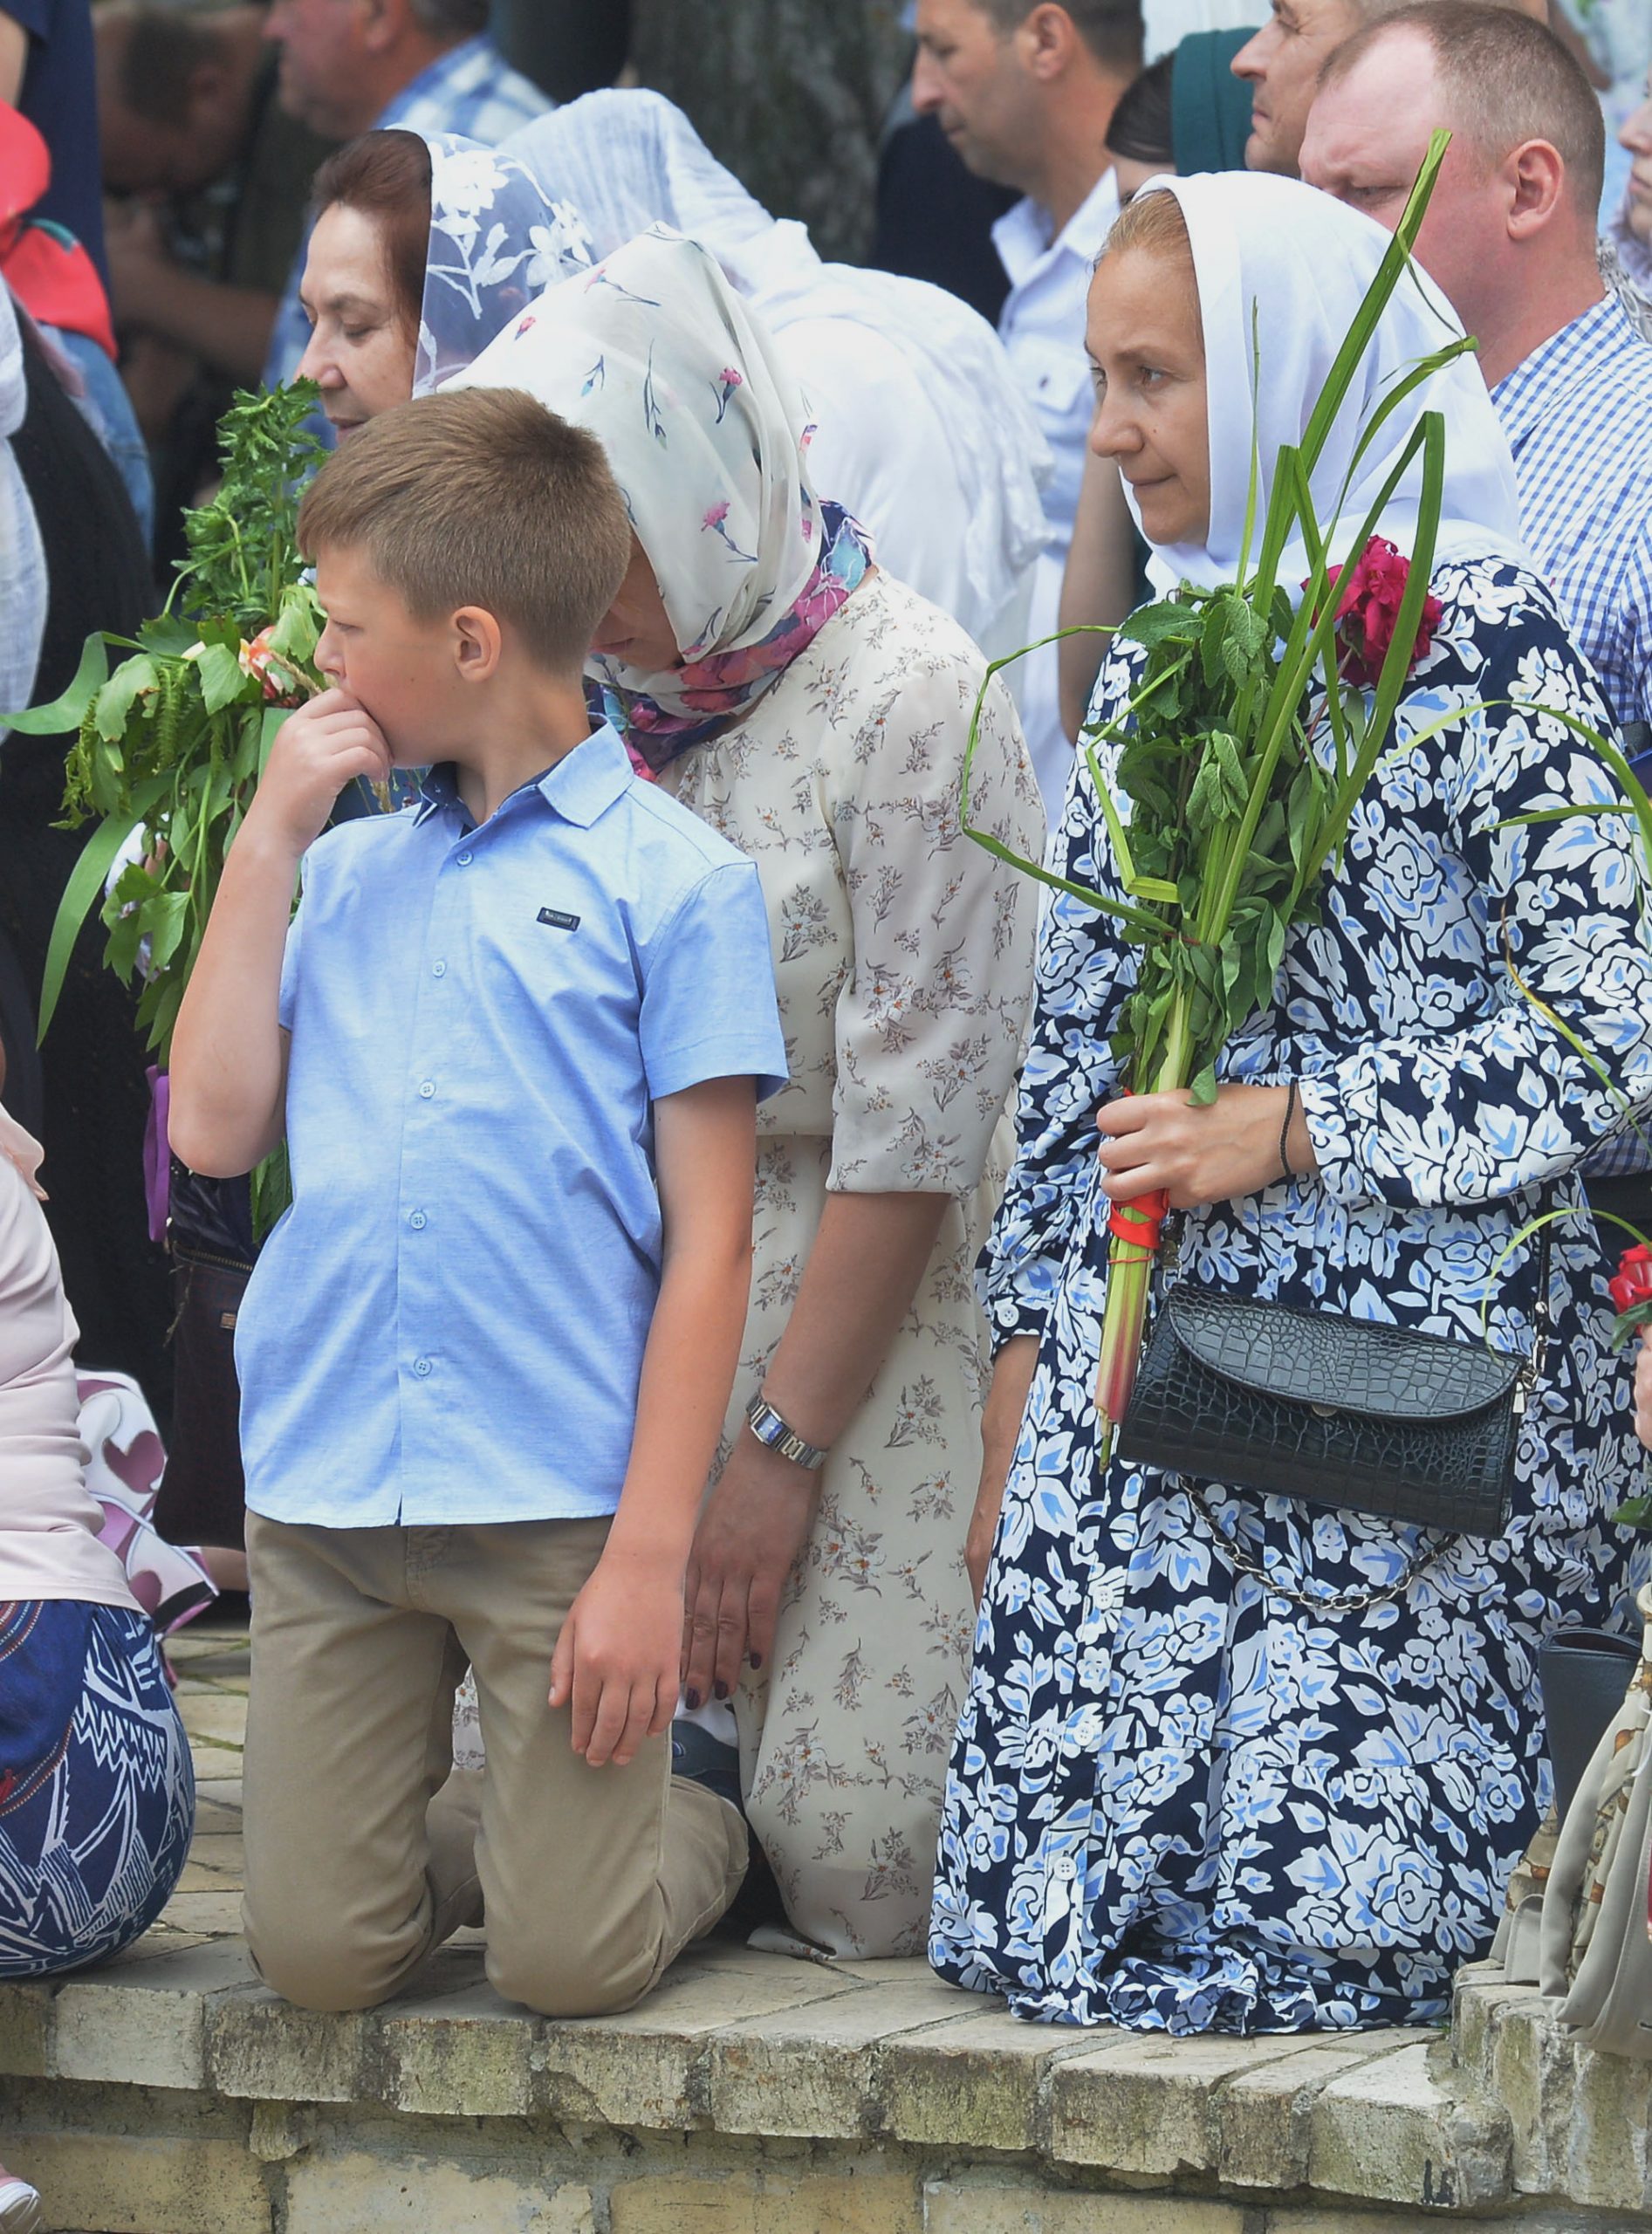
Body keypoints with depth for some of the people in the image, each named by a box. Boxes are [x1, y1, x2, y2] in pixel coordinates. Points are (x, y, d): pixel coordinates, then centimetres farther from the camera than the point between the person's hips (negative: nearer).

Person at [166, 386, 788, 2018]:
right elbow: (216, 1130, 3)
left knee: (566, 1965, -3)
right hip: (324, 1493, 4)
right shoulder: (345, 873, 13)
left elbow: (707, 1241, -5)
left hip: (557, 1502, -4)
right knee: (320, 1954, 2)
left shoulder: (669, 881, -2)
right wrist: (271, 834, 4)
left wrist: (653, 1550, -12)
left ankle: (700, 1832, 26)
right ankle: (480, 1836, 31)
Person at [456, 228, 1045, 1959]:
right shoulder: (582, 695, 7)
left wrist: (778, 1453, -15)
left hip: (865, 1301, -6)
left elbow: (912, 1124, -14)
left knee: (857, 1870, -14)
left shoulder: (907, 699, -12)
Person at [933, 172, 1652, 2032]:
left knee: (1323, 1917, -9)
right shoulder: (1150, 673, 13)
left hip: (1412, 1378, -6)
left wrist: (1296, 1128, -14)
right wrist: (1021, 1385, 9)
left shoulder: (1472, 640, -8)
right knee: (1056, 1923, -1)